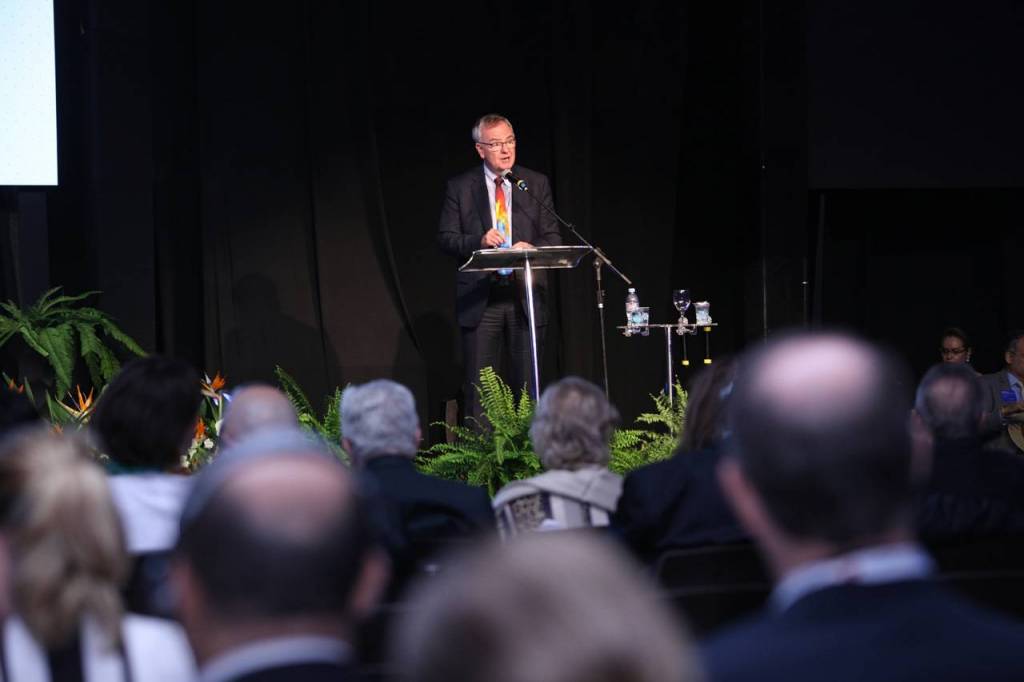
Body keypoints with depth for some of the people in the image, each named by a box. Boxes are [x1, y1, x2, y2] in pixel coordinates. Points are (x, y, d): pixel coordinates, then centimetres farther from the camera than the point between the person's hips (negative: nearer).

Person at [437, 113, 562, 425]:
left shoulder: (536, 184, 10)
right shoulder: (460, 187, 6)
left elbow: (553, 237, 9)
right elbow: (445, 239, 2)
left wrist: (533, 247, -13)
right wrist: (478, 242, -16)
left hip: (525, 295, 1)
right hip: (480, 298, -1)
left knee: (528, 385, 1)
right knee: (478, 388, -2)